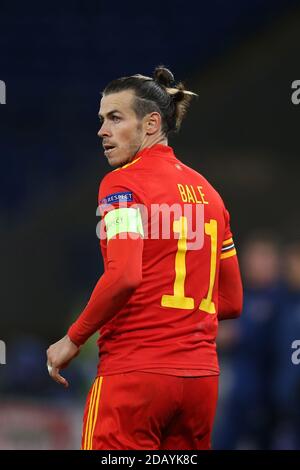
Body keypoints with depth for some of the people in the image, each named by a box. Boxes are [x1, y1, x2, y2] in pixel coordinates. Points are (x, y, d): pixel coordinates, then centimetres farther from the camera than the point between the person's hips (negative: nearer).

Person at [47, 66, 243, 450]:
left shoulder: (123, 183, -5)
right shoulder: (205, 190, 16)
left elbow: (124, 275, -19)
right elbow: (232, 302, 18)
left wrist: (73, 339, -9)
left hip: (135, 374, -7)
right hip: (201, 374, 7)